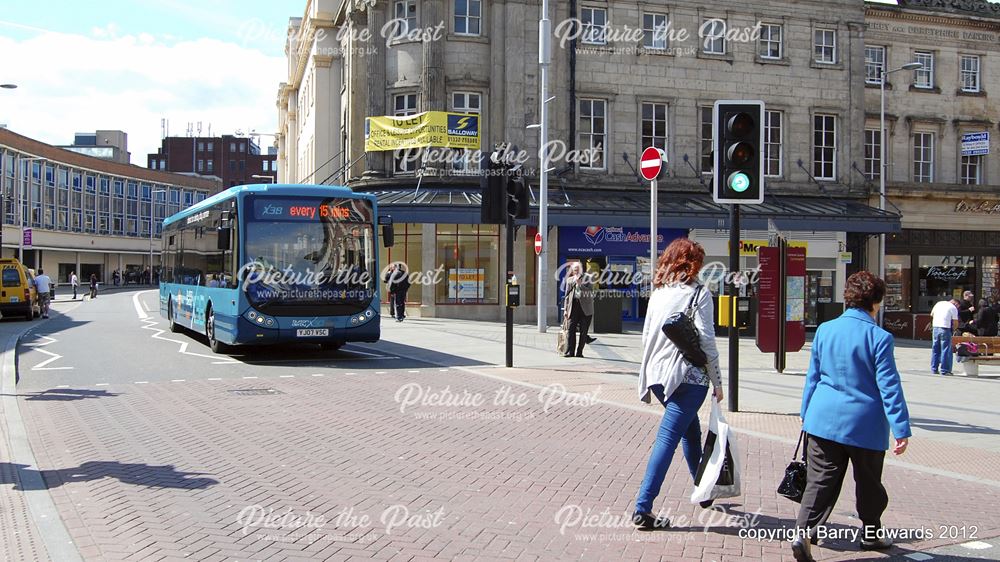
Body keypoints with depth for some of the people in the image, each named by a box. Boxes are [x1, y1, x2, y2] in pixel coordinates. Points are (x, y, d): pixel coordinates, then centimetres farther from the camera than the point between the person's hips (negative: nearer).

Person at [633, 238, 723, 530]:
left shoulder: (658, 292, 13)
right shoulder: (698, 293, -6)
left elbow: (646, 336, 14)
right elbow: (706, 340, -10)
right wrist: (717, 382, -3)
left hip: (658, 375, 7)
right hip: (689, 377, -7)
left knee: (691, 430, 24)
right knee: (668, 437, -10)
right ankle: (643, 508, -15)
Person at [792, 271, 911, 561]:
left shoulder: (825, 330, 3)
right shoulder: (879, 337, -12)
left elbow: (813, 377, 10)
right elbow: (889, 386, -12)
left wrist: (806, 414, 20)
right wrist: (902, 429, -7)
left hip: (824, 420, 3)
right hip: (865, 425, -3)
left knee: (820, 481, 3)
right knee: (869, 484, 17)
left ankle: (803, 534, -12)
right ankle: (871, 534, 33)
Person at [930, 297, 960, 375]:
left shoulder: (939, 303, 15)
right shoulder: (953, 308, -1)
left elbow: (931, 314, 22)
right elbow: (955, 323, -3)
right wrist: (952, 328, 14)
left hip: (935, 327, 6)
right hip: (945, 328, -5)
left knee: (935, 349, 12)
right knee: (945, 350, 0)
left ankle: (934, 369, 14)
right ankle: (944, 370, -1)